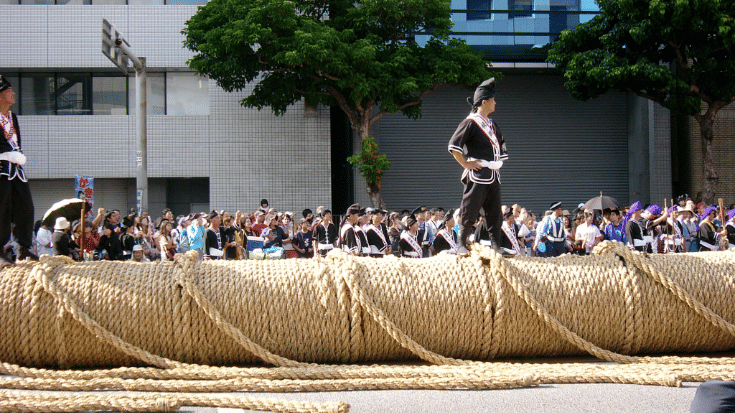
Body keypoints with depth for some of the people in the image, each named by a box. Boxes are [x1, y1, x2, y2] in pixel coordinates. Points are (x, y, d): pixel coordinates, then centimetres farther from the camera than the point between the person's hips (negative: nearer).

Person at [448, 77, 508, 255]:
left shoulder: (492, 125, 19)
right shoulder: (470, 123, -8)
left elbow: (501, 147, 34)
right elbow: (453, 145, -15)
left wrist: (498, 163, 21)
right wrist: (465, 163, -14)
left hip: (493, 175, 8)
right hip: (477, 175, -8)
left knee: (495, 214, 7)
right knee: (469, 212, -6)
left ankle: (496, 246, 11)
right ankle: (462, 245, 0)